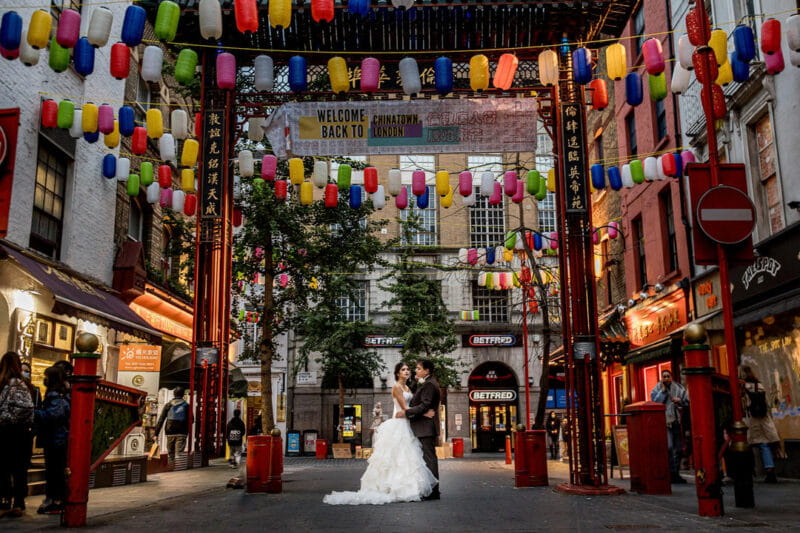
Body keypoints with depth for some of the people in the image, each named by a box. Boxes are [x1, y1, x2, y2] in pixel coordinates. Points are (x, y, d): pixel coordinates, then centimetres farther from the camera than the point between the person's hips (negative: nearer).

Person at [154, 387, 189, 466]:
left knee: (170, 454, 13)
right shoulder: (186, 406, 0)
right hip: (181, 433, -2)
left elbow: (160, 420, 0)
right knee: (179, 454, -7)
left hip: (170, 433, 2)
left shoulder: (168, 405, 4)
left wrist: (156, 434, 1)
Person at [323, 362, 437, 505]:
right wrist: (424, 413, -20)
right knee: (396, 457, -8)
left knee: (407, 458, 7)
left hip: (406, 426, 9)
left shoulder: (407, 388, 17)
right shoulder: (396, 387, -10)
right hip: (398, 425, -9)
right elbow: (404, 408, -16)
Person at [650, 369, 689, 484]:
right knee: (668, 447, -17)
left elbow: (687, 402, 15)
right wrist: (663, 390, -11)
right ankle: (671, 473, -15)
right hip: (664, 422, -5)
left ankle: (676, 474, 17)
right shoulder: (656, 389, 3)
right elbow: (655, 402, -12)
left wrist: (680, 400, -5)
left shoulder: (678, 388, 12)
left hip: (676, 421, 5)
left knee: (678, 449, 8)